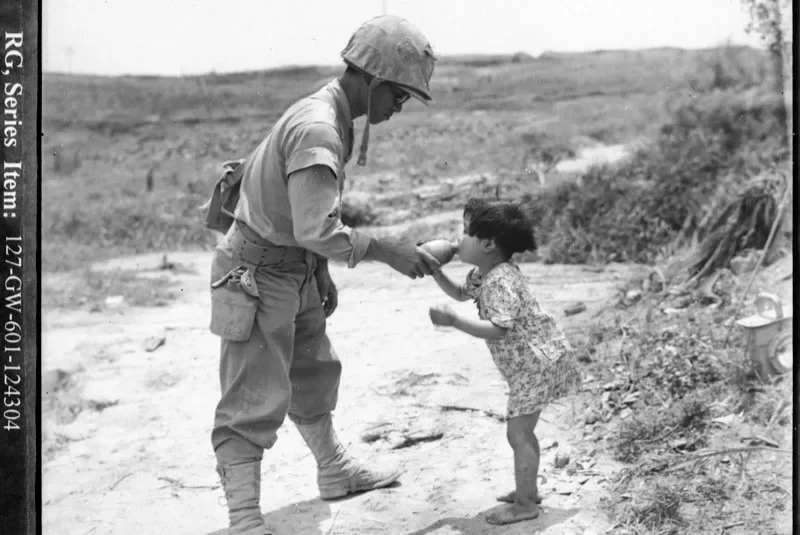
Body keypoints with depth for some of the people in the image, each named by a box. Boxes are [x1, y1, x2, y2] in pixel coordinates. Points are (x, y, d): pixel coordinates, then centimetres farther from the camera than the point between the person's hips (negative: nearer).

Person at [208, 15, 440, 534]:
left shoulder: (331, 116, 4)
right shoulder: (317, 129, -27)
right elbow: (318, 231, -34)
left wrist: (322, 273, 15)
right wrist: (387, 250, -23)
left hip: (297, 272, 10)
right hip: (257, 277, -10)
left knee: (313, 375, 24)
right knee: (254, 404, -7)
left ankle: (335, 470, 43)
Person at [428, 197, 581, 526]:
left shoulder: (500, 280, -25)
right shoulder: (482, 275, 6)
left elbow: (498, 329, -34)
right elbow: (460, 293, 25)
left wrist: (453, 320, -38)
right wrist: (434, 272, 11)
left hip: (536, 364, -10)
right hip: (530, 363, 10)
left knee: (518, 434, -5)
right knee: (521, 430, 19)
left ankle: (525, 505, 4)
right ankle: (528, 492, 31)